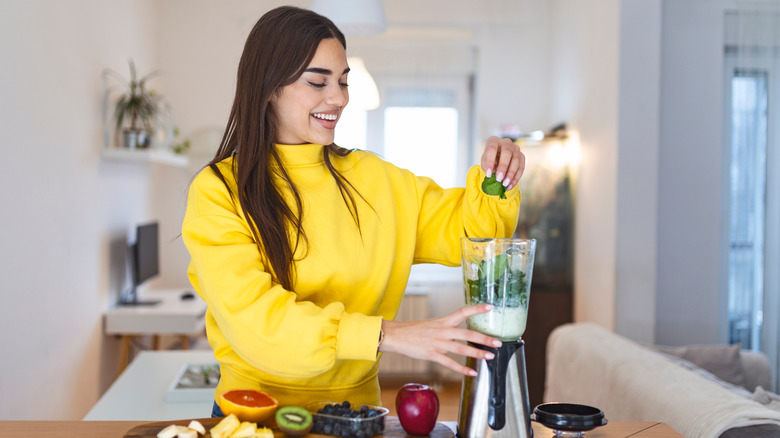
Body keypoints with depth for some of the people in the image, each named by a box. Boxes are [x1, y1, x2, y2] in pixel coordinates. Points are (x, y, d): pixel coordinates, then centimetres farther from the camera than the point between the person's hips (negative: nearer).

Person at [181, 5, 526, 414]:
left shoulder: (371, 178, 8)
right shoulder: (218, 191, -6)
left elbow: (460, 228, 15)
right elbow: (253, 318, -17)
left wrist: (495, 182, -6)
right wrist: (387, 334, -25)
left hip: (357, 406, 4)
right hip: (256, 416, -3)